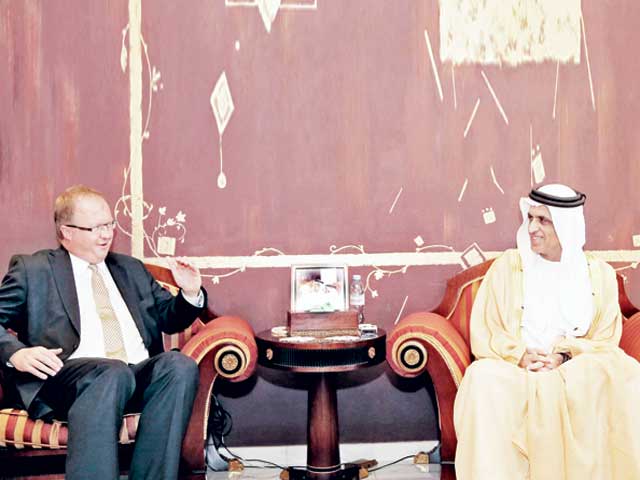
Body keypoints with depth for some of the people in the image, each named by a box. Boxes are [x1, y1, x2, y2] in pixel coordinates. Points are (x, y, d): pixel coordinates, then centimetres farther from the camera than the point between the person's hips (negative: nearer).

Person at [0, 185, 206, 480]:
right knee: (113, 372, -36)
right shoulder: (32, 269, 16)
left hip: (141, 375, 4)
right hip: (66, 376, -4)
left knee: (179, 365, -28)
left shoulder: (131, 268, 28)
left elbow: (168, 319, 30)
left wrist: (190, 294, 8)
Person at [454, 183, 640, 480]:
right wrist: (520, 355, -17)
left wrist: (565, 356, -15)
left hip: (580, 372, 1)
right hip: (514, 369, -1)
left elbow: (605, 341, 4)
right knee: (484, 379, -34)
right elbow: (482, 333, 1)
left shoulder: (599, 274, 7)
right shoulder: (507, 266, 3)